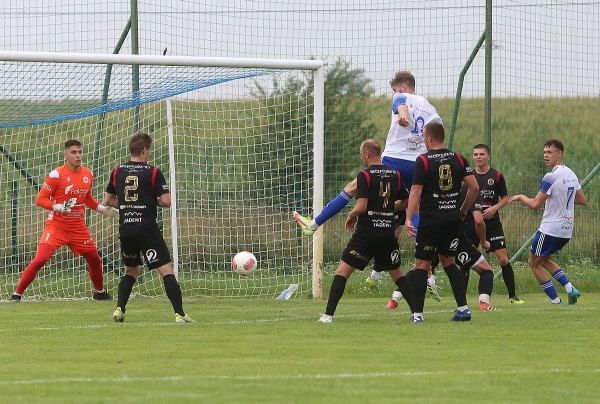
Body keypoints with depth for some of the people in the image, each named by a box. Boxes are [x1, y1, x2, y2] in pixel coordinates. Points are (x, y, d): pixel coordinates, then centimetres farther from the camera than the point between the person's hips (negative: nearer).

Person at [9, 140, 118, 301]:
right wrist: (59, 207, -25)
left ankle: (99, 292, 38)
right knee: (39, 259, -19)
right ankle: (17, 293, -10)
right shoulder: (57, 174, -12)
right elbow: (40, 199, -12)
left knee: (95, 260, 12)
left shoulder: (87, 174, 6)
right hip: (56, 226, -6)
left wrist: (102, 209, 12)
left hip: (78, 227, 6)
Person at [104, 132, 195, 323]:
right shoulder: (153, 172, -5)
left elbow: (108, 200, 16)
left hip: (125, 229, 5)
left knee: (131, 271, 23)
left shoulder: (118, 172, 9)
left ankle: (119, 309, 10)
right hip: (147, 228, -5)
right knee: (166, 270, -4)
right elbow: (166, 201, -8)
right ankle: (179, 313, -14)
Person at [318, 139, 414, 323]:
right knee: (397, 273, 18)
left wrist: (351, 216, 2)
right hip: (389, 231, 5)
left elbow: (361, 207, -17)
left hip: (367, 232, -5)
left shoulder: (365, 175, -10)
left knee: (342, 271, 1)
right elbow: (406, 202, 16)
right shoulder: (395, 175, 7)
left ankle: (328, 314, -6)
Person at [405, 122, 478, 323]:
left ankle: (417, 313, -2)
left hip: (431, 218, -5)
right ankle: (463, 308, 6)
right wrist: (463, 210, 15)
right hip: (453, 218, 5)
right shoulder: (457, 159, 7)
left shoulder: (423, 161, -7)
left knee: (421, 264, 3)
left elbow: (416, 191, -13)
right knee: (448, 262, 16)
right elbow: (474, 187, 3)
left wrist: (409, 219, -14)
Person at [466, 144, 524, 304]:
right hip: (472, 223, 1)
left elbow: (505, 198, 6)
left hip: (492, 223, -1)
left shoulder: (496, 176, 2)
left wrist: (494, 208, -11)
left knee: (503, 259, -6)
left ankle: (512, 295, 4)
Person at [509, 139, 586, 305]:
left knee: (534, 263, 7)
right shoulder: (571, 175, 6)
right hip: (567, 230, 8)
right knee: (544, 260, 24)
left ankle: (556, 301, 3)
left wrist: (521, 197, 2)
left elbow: (535, 204, -17)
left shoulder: (551, 178, -19)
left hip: (550, 229, -8)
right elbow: (582, 200, 14)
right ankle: (570, 289, 8)